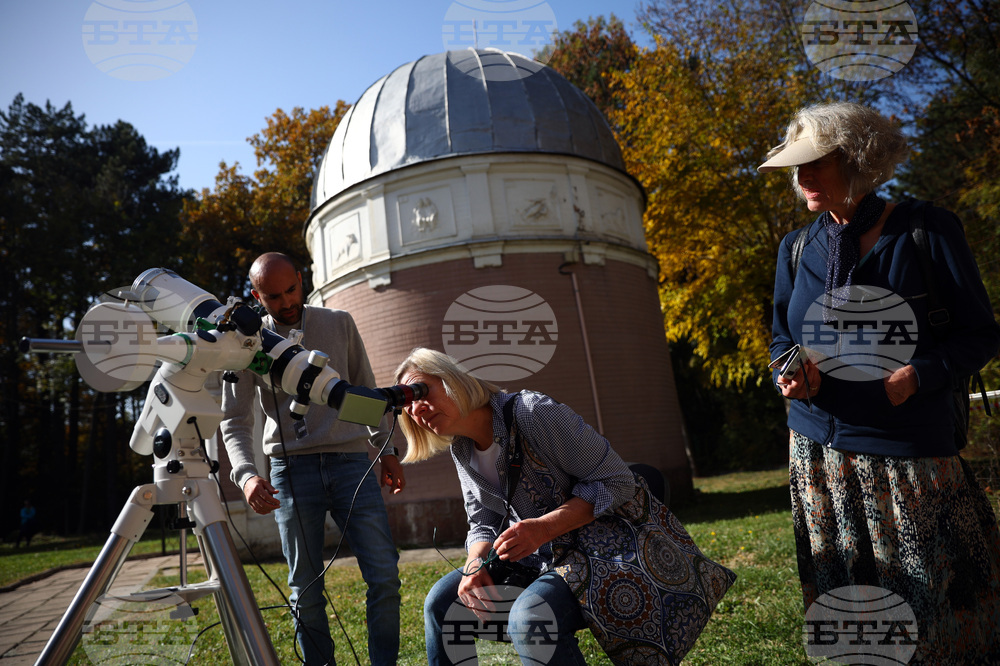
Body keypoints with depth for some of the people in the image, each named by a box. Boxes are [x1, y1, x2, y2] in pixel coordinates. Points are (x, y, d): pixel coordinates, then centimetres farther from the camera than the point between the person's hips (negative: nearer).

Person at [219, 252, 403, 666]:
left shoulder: (340, 324, 10)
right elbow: (234, 421, 2)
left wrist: (386, 450, 8)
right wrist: (246, 474, -16)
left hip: (350, 461, 1)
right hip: (292, 468, -1)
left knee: (384, 577, -5)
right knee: (306, 592, 4)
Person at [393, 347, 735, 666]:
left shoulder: (534, 412, -22)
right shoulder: (463, 451, 3)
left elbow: (616, 481, -19)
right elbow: (484, 525, 10)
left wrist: (543, 528, -28)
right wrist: (475, 565, -13)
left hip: (615, 544, -7)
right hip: (547, 558, 8)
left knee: (530, 616, -33)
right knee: (443, 601, -2)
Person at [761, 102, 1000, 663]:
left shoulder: (926, 229, -3)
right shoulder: (797, 248, 7)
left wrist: (917, 375, -17)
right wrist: (794, 374, -8)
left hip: (912, 450, -3)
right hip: (820, 452, 3)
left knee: (936, 603, 5)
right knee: (844, 605, 13)